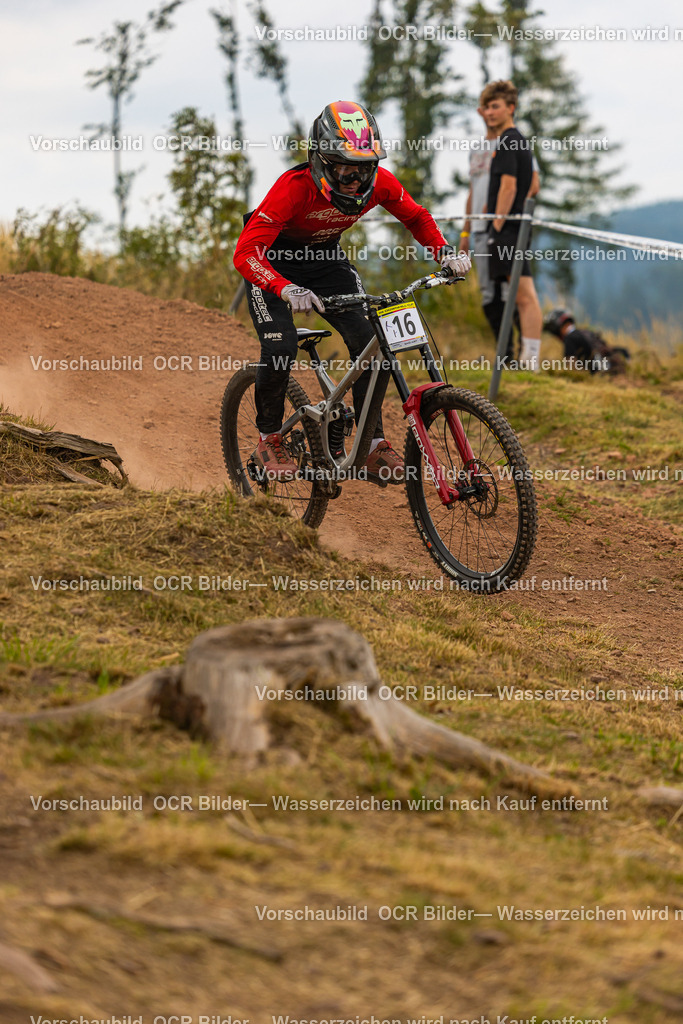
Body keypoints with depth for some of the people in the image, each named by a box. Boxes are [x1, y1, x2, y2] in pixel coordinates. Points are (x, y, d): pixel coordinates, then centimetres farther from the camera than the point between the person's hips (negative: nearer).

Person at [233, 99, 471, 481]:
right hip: (275, 261, -4)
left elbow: (418, 218, -1)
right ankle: (270, 440, 3)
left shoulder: (380, 183, -23)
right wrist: (287, 290, -58)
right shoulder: (295, 187, -36)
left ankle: (374, 447, -5)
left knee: (366, 338, -13)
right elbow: (246, 253, -41)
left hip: (325, 258, 4)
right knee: (281, 347, -21)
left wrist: (444, 251, -21)